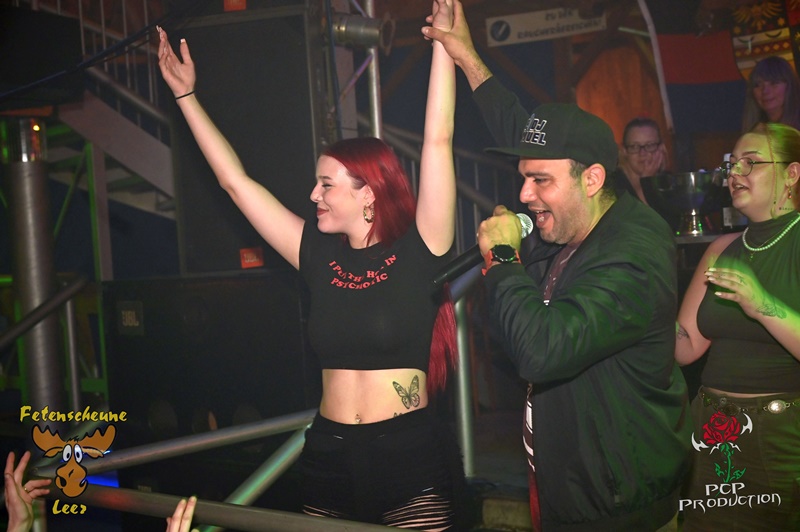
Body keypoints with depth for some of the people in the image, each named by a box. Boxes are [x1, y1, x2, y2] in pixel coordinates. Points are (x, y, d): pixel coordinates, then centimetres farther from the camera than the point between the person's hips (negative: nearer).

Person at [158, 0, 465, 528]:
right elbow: (236, 179, 9)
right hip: (330, 458, 4)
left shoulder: (417, 253, -6)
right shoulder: (320, 257, 5)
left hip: (412, 460, -4)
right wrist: (186, 94, 12)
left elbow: (438, 140, -11)